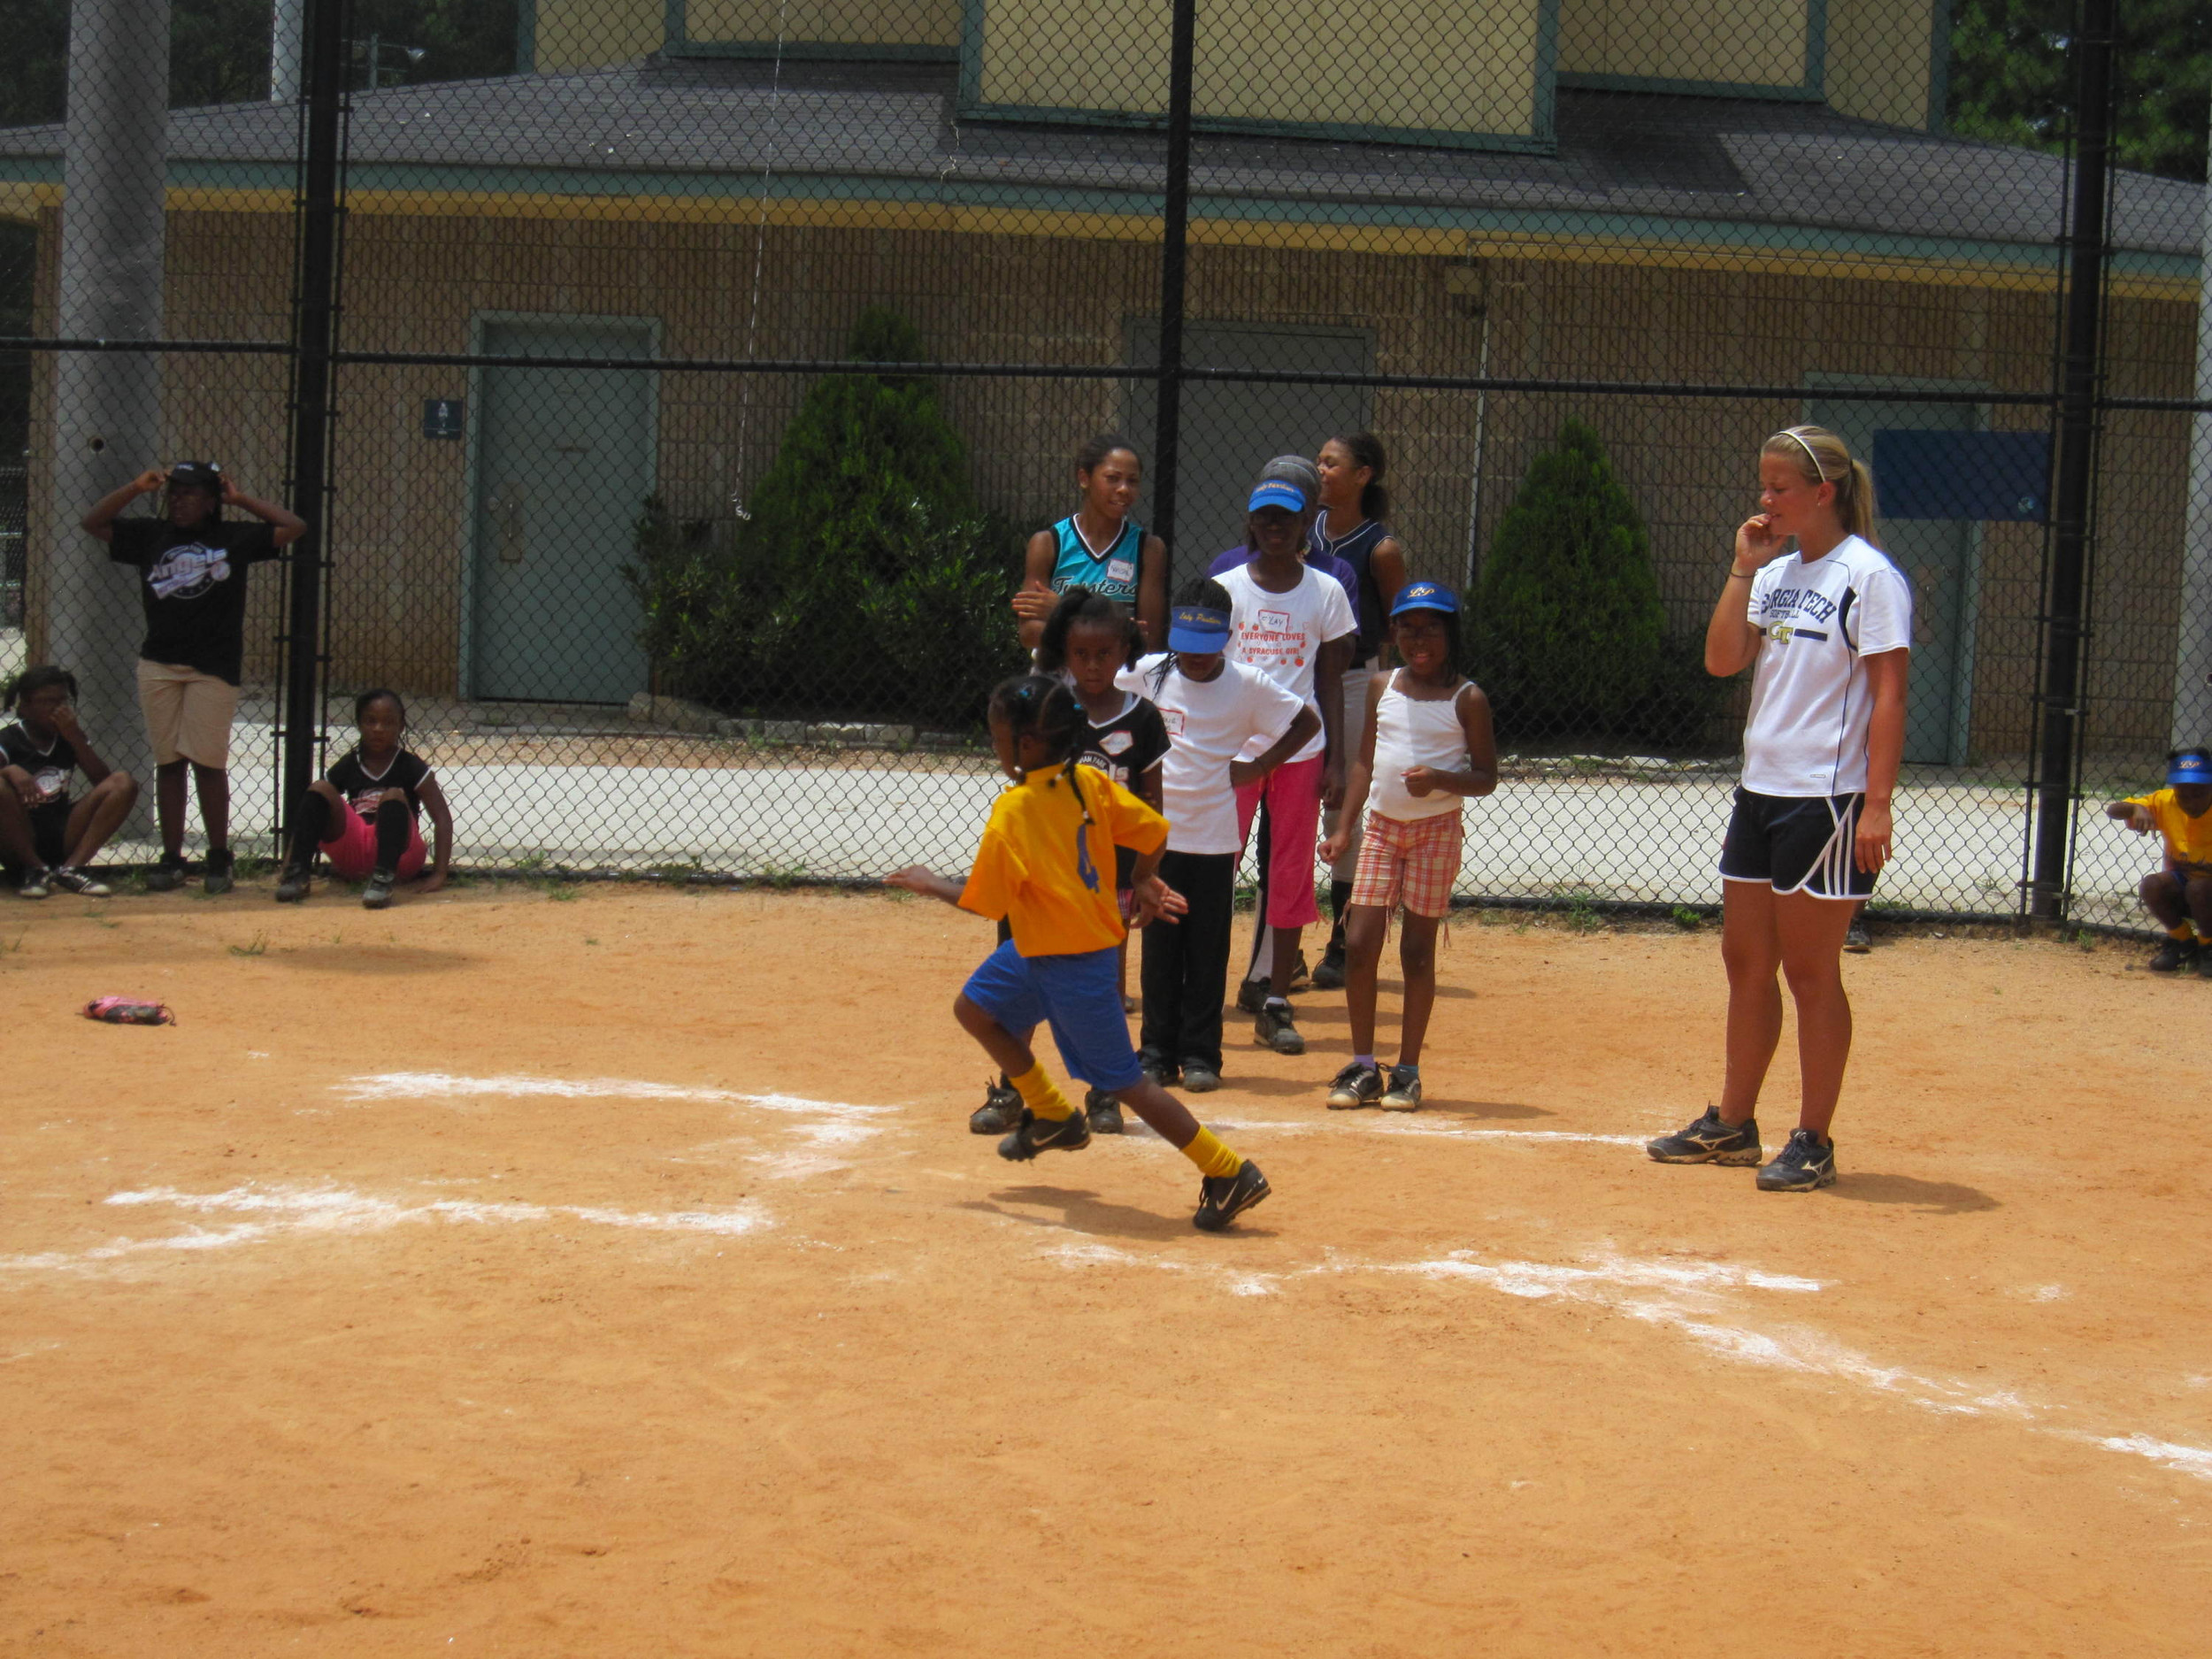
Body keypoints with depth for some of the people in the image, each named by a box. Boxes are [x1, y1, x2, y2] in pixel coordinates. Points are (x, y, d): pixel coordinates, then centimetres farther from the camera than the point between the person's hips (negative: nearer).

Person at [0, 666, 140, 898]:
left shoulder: (70, 738, 12)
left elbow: (103, 781, 0)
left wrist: (75, 738, -9)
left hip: (62, 840, 4)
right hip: (20, 841, -4)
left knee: (124, 783, -10)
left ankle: (71, 869, -19)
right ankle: (34, 869, -16)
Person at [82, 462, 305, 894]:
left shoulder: (234, 539, 5)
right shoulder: (152, 535, 11)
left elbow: (293, 527, 0)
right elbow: (94, 522, 13)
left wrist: (241, 500, 2)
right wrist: (136, 488, 3)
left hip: (214, 668, -3)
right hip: (159, 664, 3)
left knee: (208, 762, -6)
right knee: (168, 761, 4)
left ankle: (219, 857, 5)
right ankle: (172, 858, 9)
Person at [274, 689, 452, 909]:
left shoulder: (411, 767, 4)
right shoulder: (348, 767, 11)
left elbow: (442, 817, -3)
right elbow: (308, 814, 11)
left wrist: (439, 874, -15)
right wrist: (286, 865, -1)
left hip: (400, 855, -3)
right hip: (352, 854, 3)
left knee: (393, 796, -28)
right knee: (320, 789, -15)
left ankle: (383, 879, -45)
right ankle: (297, 873, -28)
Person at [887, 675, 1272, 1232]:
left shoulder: (1013, 811, -23)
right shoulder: (1089, 783, -3)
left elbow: (983, 902, -19)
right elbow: (1152, 829, -1)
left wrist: (930, 884, 0)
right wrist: (1142, 879, 19)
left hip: (1072, 965, -9)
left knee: (1122, 1080, -3)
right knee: (974, 1007, 23)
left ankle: (1229, 1174, -1)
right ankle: (1053, 1115, 36)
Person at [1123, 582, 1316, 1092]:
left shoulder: (1247, 685, -3)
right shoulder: (1147, 675, -1)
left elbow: (1307, 722, 7)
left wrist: (1255, 766, -1)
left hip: (1216, 836, -1)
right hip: (1157, 833, 1)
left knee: (1208, 949, 3)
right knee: (1159, 947, 6)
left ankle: (1200, 1054, 11)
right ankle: (1158, 1051, 13)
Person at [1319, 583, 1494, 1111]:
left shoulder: (1467, 699, -4)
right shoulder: (1383, 688, 8)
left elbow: (1486, 778, -4)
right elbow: (1365, 762, 13)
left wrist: (1439, 780, -23)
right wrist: (1343, 828, 6)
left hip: (1435, 829, -3)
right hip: (1382, 825, 4)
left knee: (1417, 950, 0)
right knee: (1359, 944, -3)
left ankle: (1407, 1072, 9)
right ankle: (1362, 1068, 7)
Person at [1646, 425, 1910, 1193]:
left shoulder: (1868, 576, -10)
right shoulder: (1776, 573, 13)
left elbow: (1889, 695, -14)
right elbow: (1722, 660, 6)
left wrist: (1876, 803, -20)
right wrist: (1745, 568, 1)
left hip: (1827, 799, -8)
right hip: (1760, 788, 8)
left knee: (1810, 970, -2)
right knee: (1745, 961, 13)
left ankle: (1813, 1143, 7)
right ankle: (1732, 1124, 24)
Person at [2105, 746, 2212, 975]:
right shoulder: (2166, 802, -12)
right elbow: (2112, 810, -17)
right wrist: (2137, 808, -38)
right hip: (2180, 884, 3)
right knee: (2152, 885, -28)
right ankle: (2183, 942, 0)